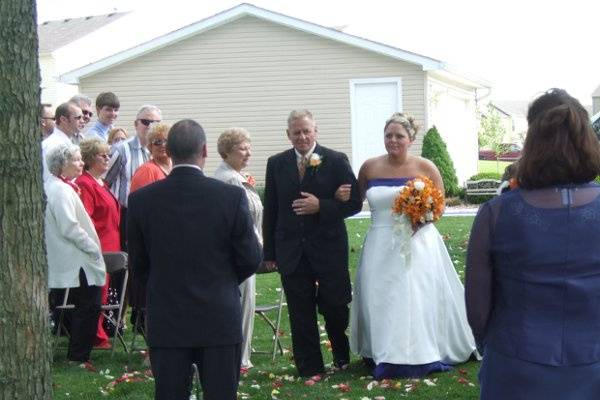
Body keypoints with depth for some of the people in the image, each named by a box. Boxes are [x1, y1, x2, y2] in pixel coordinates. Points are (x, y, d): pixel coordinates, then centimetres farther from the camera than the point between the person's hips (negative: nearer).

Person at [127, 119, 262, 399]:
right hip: (220, 318, -1)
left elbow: (138, 262, 3)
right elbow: (250, 259, -3)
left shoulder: (141, 200, -7)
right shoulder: (232, 197, -11)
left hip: (166, 322, 1)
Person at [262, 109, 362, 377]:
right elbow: (270, 210, 8)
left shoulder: (336, 161, -2)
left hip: (329, 248, -2)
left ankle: (342, 355, 31)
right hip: (291, 251, 2)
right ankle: (309, 367, 15)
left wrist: (321, 206, -18)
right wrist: (269, 252, 6)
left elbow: (354, 202, -3)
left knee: (334, 306, 4)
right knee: (300, 314, 5)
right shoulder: (276, 164, 6)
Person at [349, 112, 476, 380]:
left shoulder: (425, 168, -2)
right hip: (381, 247, 2)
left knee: (418, 299, 0)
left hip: (417, 244, -2)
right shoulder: (369, 168, 4)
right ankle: (385, 356, 16)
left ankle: (424, 354, 10)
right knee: (382, 301, 5)